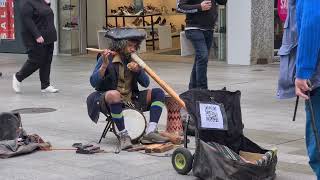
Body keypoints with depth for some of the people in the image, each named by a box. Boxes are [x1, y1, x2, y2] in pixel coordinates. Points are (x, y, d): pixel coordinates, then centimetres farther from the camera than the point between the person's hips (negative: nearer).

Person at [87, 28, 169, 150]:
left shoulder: (132, 59, 8)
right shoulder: (108, 58, -9)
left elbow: (145, 83, 6)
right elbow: (93, 82, -17)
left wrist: (138, 70, -12)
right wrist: (104, 65, -28)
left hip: (131, 100, 6)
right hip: (108, 100, -6)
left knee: (158, 93, -6)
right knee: (114, 94, -41)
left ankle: (150, 132, -20)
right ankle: (123, 135, -29)